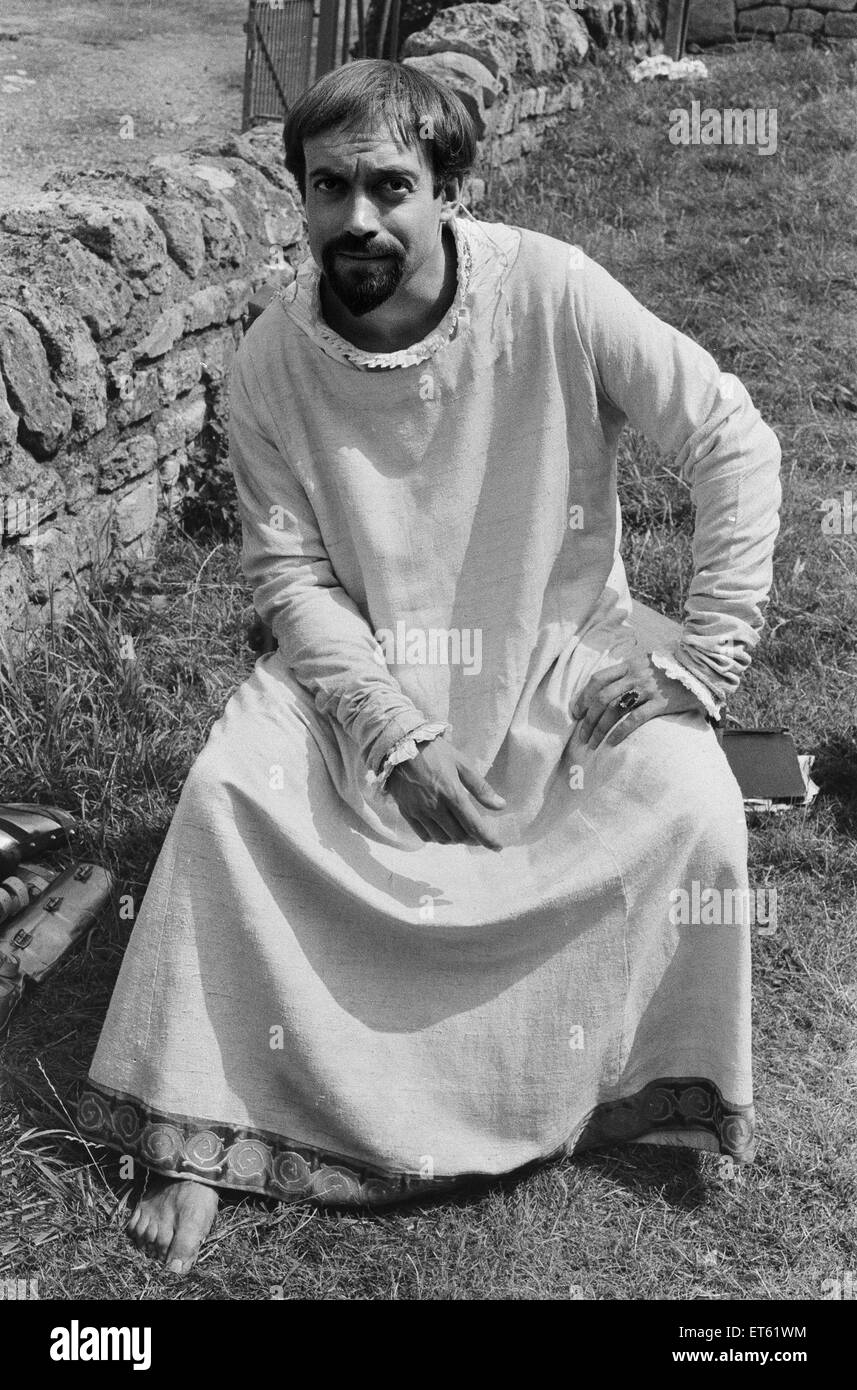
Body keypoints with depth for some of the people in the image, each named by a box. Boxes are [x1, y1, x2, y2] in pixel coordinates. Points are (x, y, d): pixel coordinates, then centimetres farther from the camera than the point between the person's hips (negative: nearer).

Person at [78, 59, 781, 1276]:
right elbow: (291, 575, -9)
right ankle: (199, 1138, -5)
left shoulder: (550, 292, -17)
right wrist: (394, 731, -22)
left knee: (690, 807, -24)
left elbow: (734, 444, -13)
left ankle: (657, 1093, 5)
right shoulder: (272, 364, -11)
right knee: (227, 790, -22)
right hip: (363, 660, 1)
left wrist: (709, 650, -17)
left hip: (564, 647, -1)